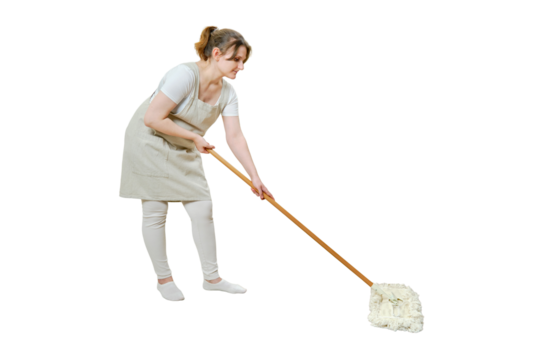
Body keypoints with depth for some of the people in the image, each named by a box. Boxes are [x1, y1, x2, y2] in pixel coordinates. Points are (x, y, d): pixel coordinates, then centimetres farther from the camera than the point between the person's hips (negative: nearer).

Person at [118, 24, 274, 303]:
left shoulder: (228, 92, -6)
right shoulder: (185, 74, -28)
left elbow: (235, 137, -7)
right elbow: (152, 119, -29)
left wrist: (254, 177, -15)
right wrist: (194, 136, -19)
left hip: (183, 152, 7)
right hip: (149, 144, -7)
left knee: (202, 210, 3)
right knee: (155, 212, 0)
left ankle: (211, 279, 16)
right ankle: (163, 279, 18)